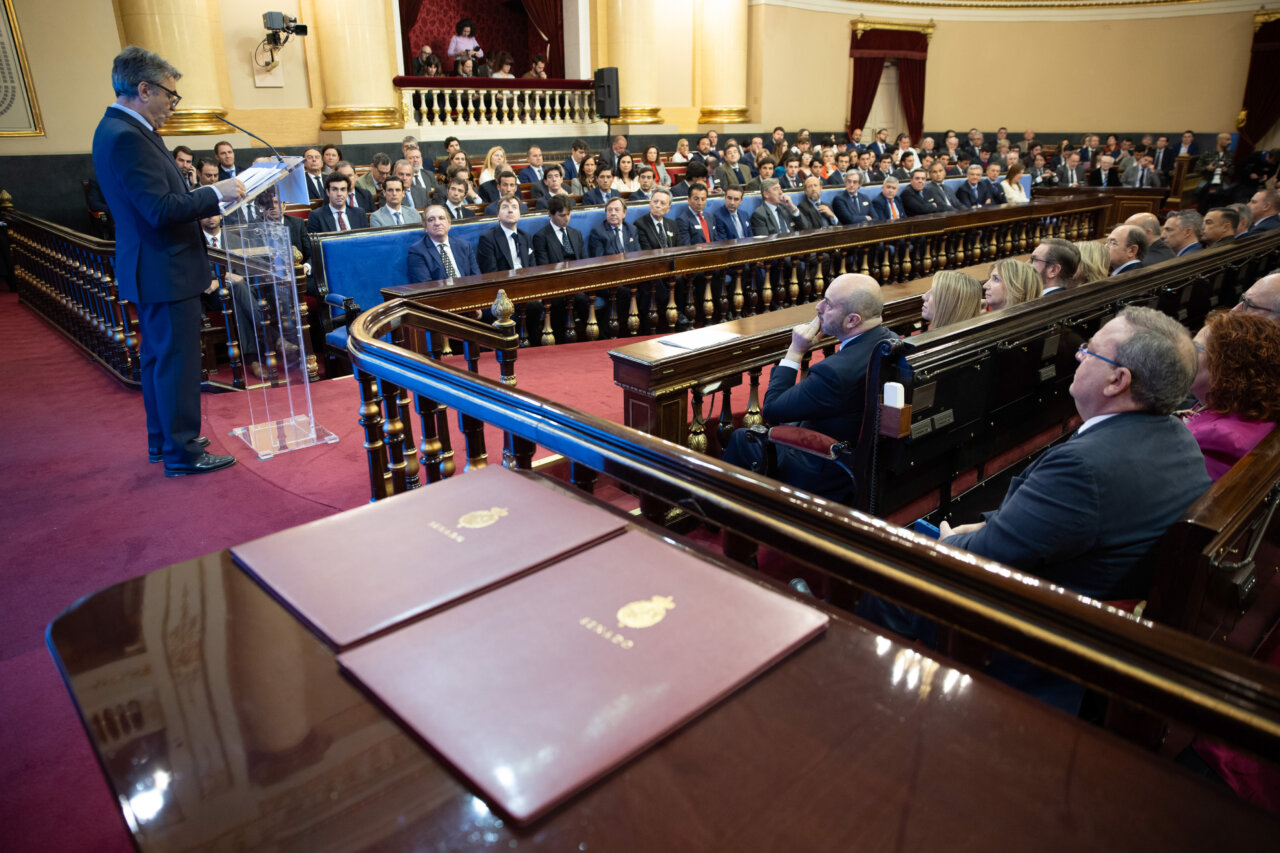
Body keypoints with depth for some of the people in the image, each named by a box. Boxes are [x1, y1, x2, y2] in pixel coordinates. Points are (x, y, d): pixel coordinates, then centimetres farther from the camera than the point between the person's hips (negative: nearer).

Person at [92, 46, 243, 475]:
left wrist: (200, 205, 13)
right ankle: (181, 452, 6)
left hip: (153, 267, 11)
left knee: (157, 356, 18)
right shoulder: (126, 137, -20)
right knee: (177, 359, -3)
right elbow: (160, 210, -25)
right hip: (164, 269, -11)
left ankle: (163, 440, 31)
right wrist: (214, 193, -17)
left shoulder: (121, 129, 12)